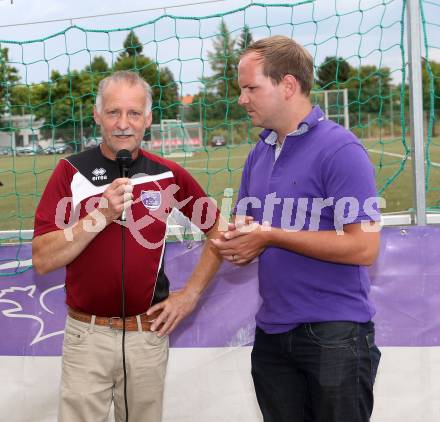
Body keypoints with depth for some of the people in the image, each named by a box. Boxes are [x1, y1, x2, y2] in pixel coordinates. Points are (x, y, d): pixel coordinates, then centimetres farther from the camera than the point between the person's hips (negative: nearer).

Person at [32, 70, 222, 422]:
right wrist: (102, 214, -20)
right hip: (86, 336, -1)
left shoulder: (169, 175, -1)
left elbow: (217, 231, 11)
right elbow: (42, 260, -11)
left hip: (149, 334, 1)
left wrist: (191, 294, 4)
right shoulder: (71, 172, -5)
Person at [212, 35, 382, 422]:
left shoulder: (340, 149, -14)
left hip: (335, 334, -7)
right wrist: (236, 244, -7)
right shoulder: (259, 154, 10)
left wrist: (270, 236, -19)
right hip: (272, 332, 7)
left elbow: (364, 247, -21)